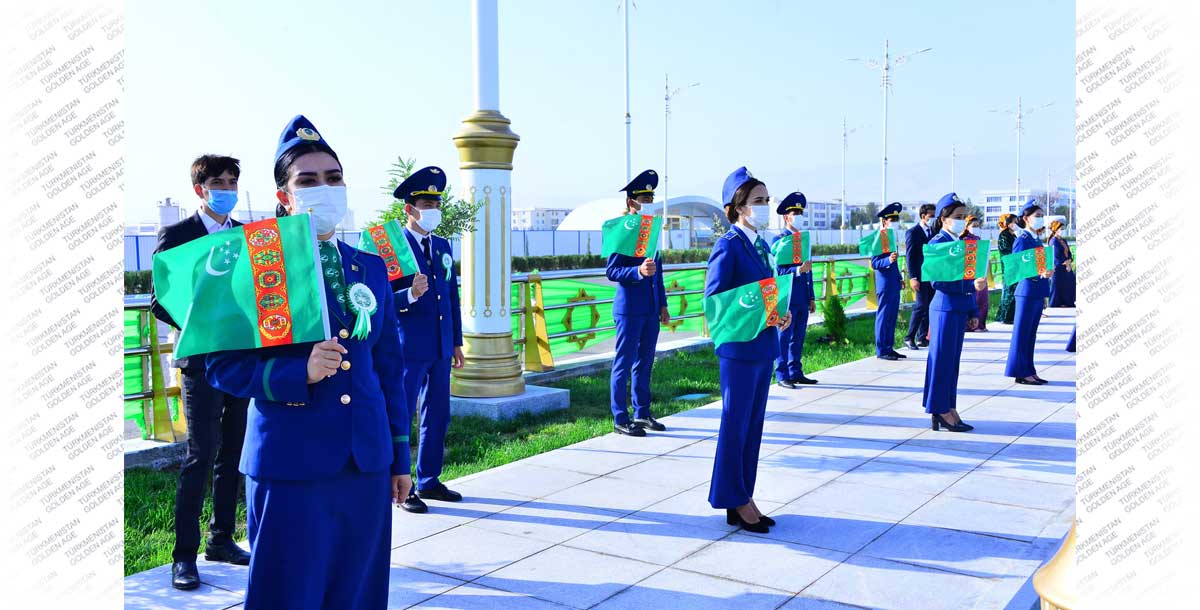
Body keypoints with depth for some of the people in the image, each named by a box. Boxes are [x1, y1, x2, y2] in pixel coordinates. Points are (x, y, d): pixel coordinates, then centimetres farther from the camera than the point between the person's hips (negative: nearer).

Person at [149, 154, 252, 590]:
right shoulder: (176, 236, -2)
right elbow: (162, 303, -6)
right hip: (202, 360, -5)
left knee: (233, 454, 11)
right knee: (200, 455, -6)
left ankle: (221, 539, 23)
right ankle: (184, 555, 2)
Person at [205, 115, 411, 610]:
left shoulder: (371, 267, 10)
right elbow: (224, 365, -5)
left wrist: (400, 456, 12)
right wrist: (299, 373, -21)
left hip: (366, 463, 5)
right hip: (289, 464, -4)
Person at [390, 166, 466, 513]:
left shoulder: (443, 246, 12)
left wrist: (457, 342, 14)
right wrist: (410, 294, -31)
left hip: (441, 348, 7)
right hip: (409, 349, -7)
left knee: (437, 416, 13)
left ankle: (428, 481, 26)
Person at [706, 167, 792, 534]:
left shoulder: (761, 245, 12)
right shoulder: (728, 245, -13)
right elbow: (713, 301, -16)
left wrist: (780, 315, 0)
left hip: (764, 348, 9)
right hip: (739, 348, -9)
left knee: (753, 426, 14)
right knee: (736, 426, 2)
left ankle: (744, 499, 24)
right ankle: (734, 502, 13)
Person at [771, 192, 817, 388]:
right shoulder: (778, 240, -6)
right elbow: (778, 270, -12)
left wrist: (812, 298, 17)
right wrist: (797, 270, -29)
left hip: (802, 299, 7)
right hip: (787, 297, -7)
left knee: (798, 337, 11)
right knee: (784, 337, -2)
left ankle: (796, 372, 19)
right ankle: (782, 375, 3)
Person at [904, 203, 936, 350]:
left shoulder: (933, 231, 13)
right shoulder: (913, 232, -7)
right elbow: (909, 256, -11)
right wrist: (913, 278, -17)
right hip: (920, 276, -7)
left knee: (928, 307, 7)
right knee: (920, 306, -9)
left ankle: (922, 338, 14)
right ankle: (909, 338, -2)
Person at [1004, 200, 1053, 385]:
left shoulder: (1037, 240, 15)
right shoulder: (1022, 240, -11)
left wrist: (1044, 296, 19)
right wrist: (1040, 273, -31)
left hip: (1038, 293, 9)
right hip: (1027, 292, -9)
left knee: (1031, 335, 12)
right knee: (1022, 334, -1)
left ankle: (1029, 371, 18)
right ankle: (1021, 373, 4)